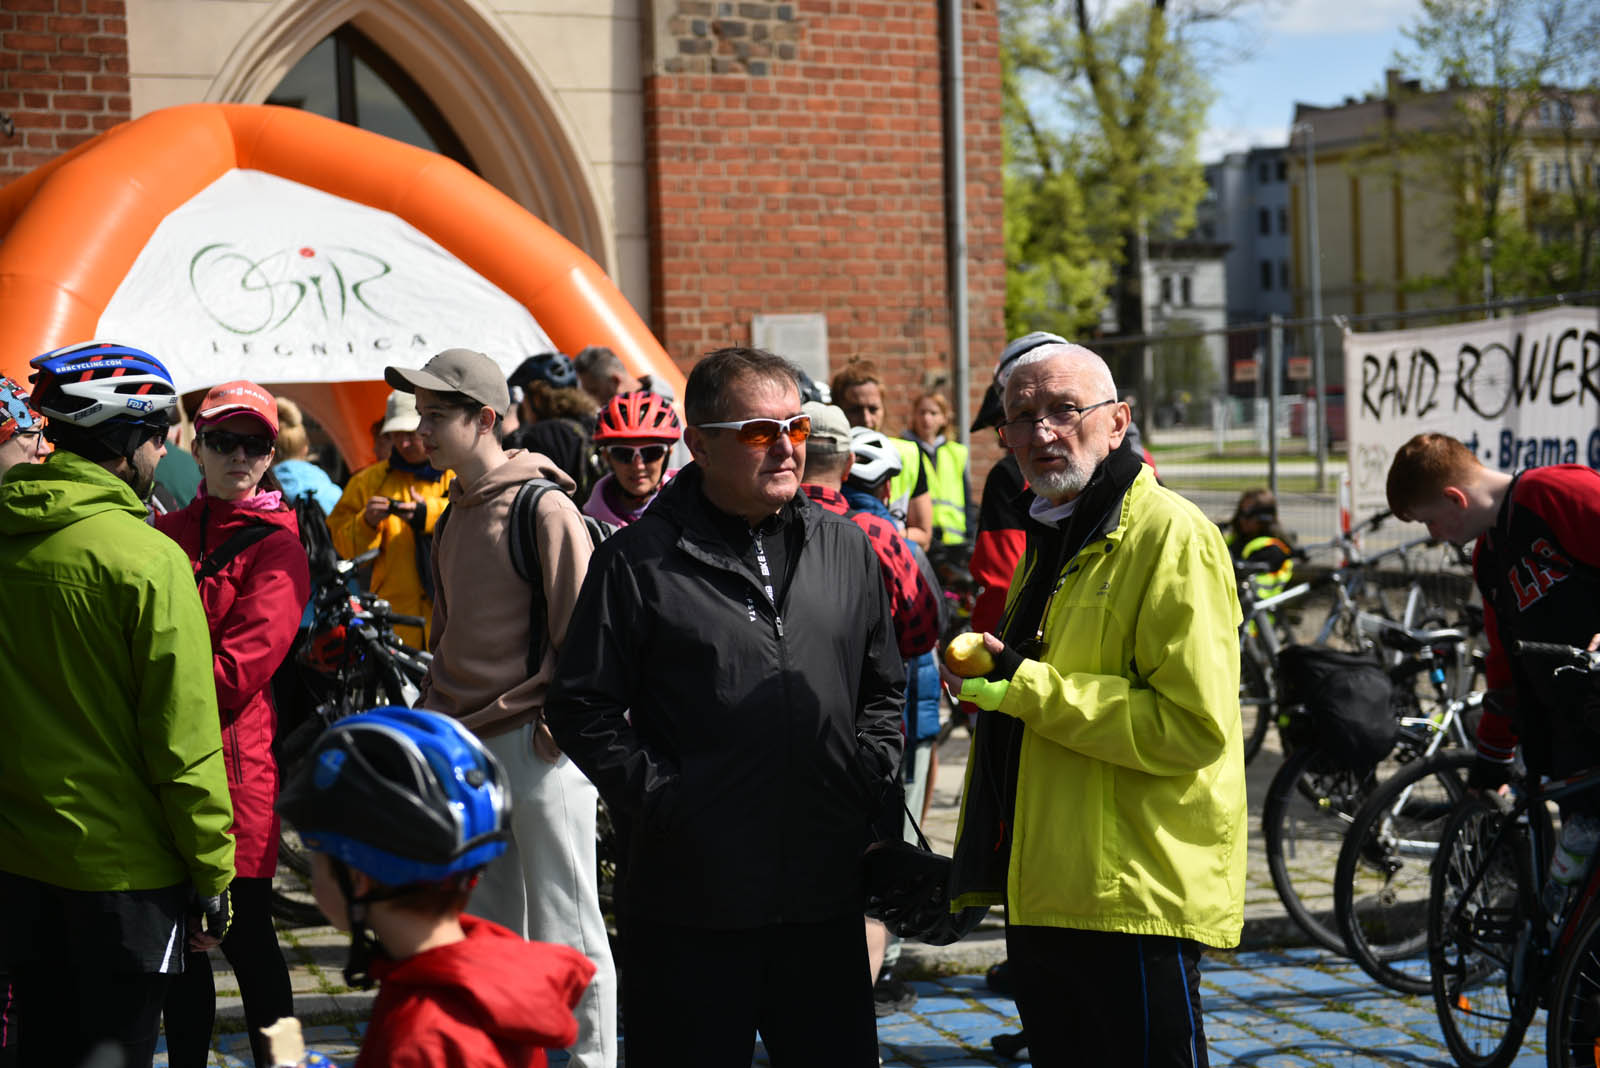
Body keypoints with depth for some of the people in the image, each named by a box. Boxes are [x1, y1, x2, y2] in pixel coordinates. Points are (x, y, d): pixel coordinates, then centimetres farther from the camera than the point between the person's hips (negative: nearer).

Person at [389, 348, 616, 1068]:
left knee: (563, 928, -2)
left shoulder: (544, 508, -11)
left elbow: (581, 629, -13)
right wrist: (433, 710, 14)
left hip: (536, 745, -8)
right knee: (490, 929, 15)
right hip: (463, 743, 8)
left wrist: (559, 719, -15)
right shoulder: (455, 512, 14)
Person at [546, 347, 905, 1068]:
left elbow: (883, 689, 19)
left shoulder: (844, 547, 10)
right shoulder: (639, 560, -4)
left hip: (825, 898, 4)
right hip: (689, 903, -4)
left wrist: (870, 776, 5)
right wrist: (659, 797, -11)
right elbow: (582, 708, -5)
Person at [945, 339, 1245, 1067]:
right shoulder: (1048, 541, 18)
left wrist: (1030, 689, -21)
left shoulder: (1171, 537, -13)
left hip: (1137, 893, -9)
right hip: (1045, 894, 10)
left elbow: (1195, 726, -22)